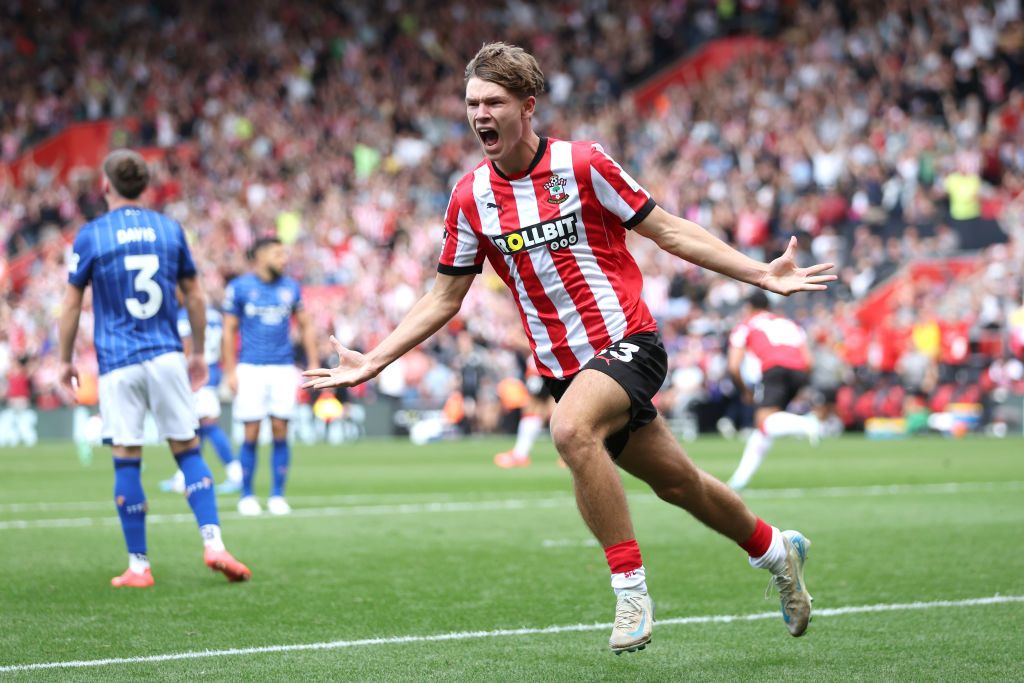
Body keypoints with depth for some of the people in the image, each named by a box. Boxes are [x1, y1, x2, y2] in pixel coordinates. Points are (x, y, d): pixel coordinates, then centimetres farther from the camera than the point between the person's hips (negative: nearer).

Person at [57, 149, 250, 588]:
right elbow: (194, 297, 10)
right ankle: (213, 545, -6)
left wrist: (65, 360, 13)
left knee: (127, 461, 1)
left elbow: (71, 306, 1)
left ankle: (138, 566, 3)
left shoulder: (90, 236, -3)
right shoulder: (170, 229, 5)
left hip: (117, 364, -2)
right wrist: (199, 353, 21)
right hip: (167, 357, 2)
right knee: (188, 450, 8)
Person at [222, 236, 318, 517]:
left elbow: (305, 327, 16)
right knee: (251, 435, -4)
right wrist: (230, 371, -3)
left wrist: (313, 365, 10)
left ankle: (277, 495, 8)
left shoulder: (291, 288, 9)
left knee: (280, 433, 0)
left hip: (283, 369, 3)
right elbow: (229, 331, 2)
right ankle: (246, 496, 7)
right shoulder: (239, 288, -1)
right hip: (251, 369, -3)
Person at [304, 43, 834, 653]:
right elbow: (445, 297, 11)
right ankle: (775, 550, 39)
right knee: (676, 481, 11)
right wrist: (373, 361, 4)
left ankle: (631, 589, -22)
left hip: (627, 341, -4)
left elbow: (667, 230, -2)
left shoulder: (583, 163, -9)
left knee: (571, 429, -33)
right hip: (564, 367, 4)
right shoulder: (470, 198, 2)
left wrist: (762, 274, -7)